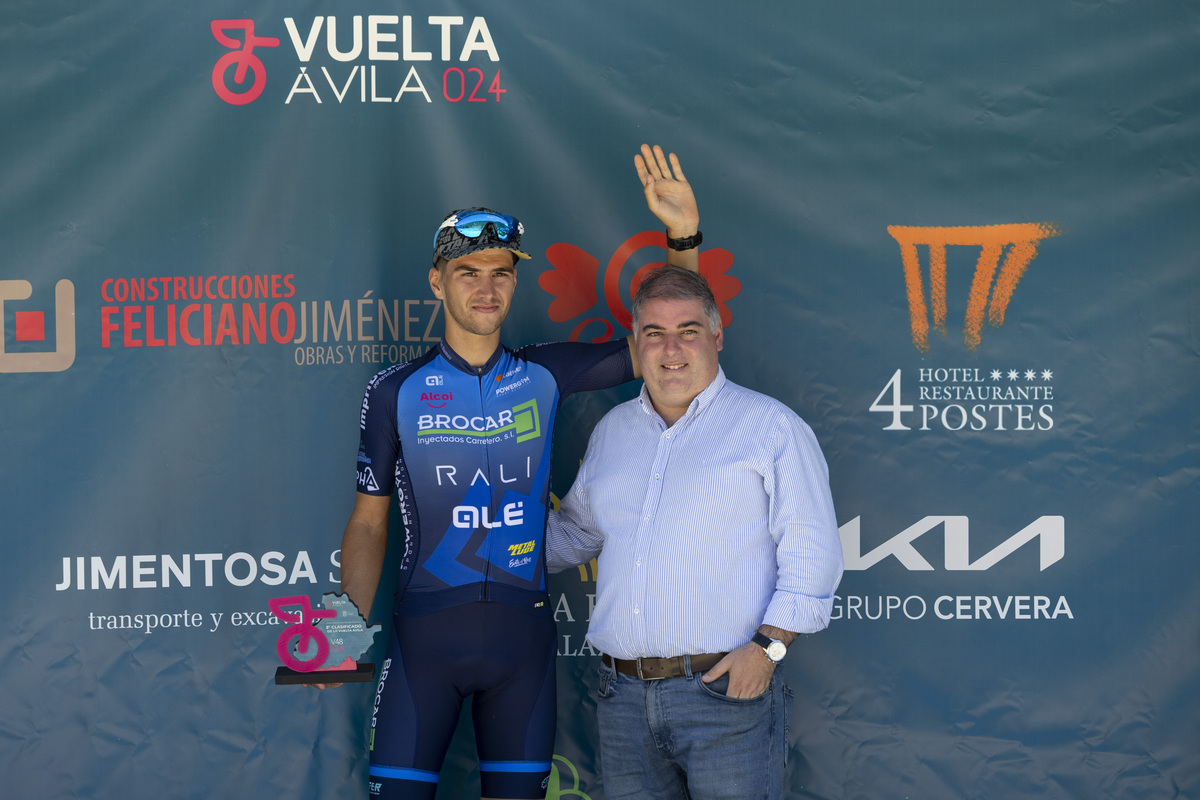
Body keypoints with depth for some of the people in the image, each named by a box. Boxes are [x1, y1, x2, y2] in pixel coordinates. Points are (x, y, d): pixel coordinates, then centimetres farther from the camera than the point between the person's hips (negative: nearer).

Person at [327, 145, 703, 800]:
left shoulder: (544, 376, 5)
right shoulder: (395, 392, 2)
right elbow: (369, 523, 5)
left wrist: (683, 237, -5)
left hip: (522, 628, 2)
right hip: (424, 629, -2)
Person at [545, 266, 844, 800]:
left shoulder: (771, 426, 2)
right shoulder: (611, 431, 18)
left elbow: (811, 552, -4)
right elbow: (576, 530, 32)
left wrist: (767, 646, -13)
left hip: (728, 691, -5)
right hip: (624, 696, 5)